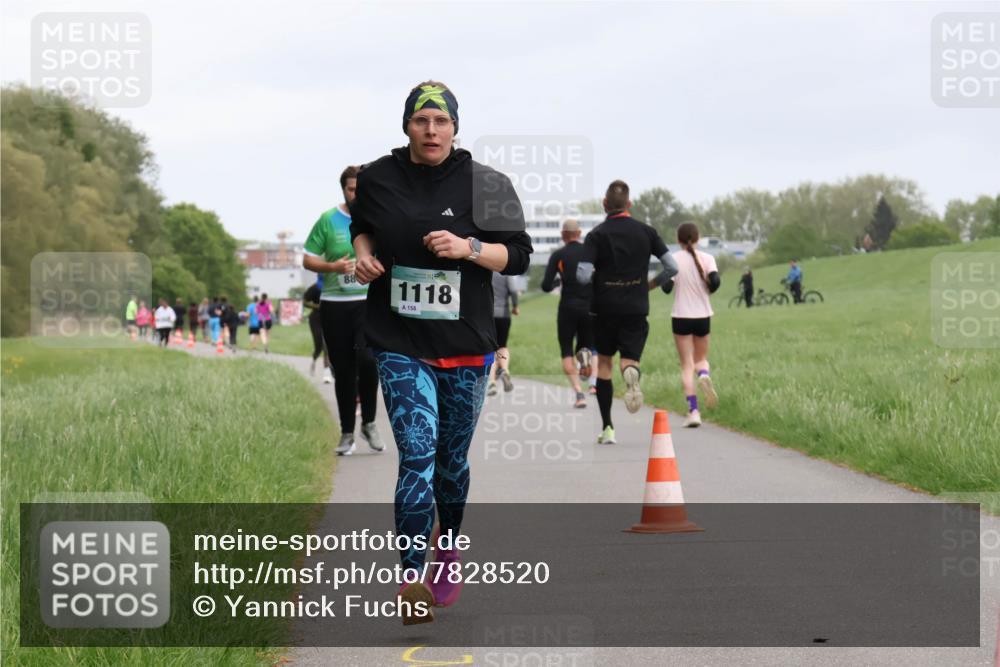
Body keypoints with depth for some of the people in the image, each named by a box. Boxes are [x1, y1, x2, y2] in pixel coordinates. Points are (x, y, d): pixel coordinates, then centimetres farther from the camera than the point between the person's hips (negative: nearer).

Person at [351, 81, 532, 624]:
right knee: (418, 453, -16)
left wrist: (468, 248, -17)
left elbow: (518, 255, -1)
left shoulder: (483, 185, -2)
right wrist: (364, 253, 0)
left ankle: (448, 551, 39)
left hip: (465, 345, 1)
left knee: (451, 461, 14)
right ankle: (412, 579, -18)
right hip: (400, 344, -1)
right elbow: (361, 226, 22)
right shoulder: (378, 179, 2)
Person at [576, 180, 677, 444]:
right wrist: (651, 284, 16)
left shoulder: (596, 235, -5)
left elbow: (583, 275, -15)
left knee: (604, 363, 13)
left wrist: (597, 275, 8)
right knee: (629, 358, 5)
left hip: (605, 308, -1)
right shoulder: (646, 231, 2)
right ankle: (631, 373, -35)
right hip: (636, 309, 1)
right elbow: (672, 268, -1)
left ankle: (607, 428, 11)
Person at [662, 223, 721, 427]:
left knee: (687, 365, 2)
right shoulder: (706, 258, -2)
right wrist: (707, 291, 7)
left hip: (681, 317, -2)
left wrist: (664, 280, 9)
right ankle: (704, 375, -18)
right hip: (703, 316, 2)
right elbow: (715, 281, -14)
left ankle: (693, 411, -8)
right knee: (701, 358, 19)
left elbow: (667, 287, -13)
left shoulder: (673, 259, -6)